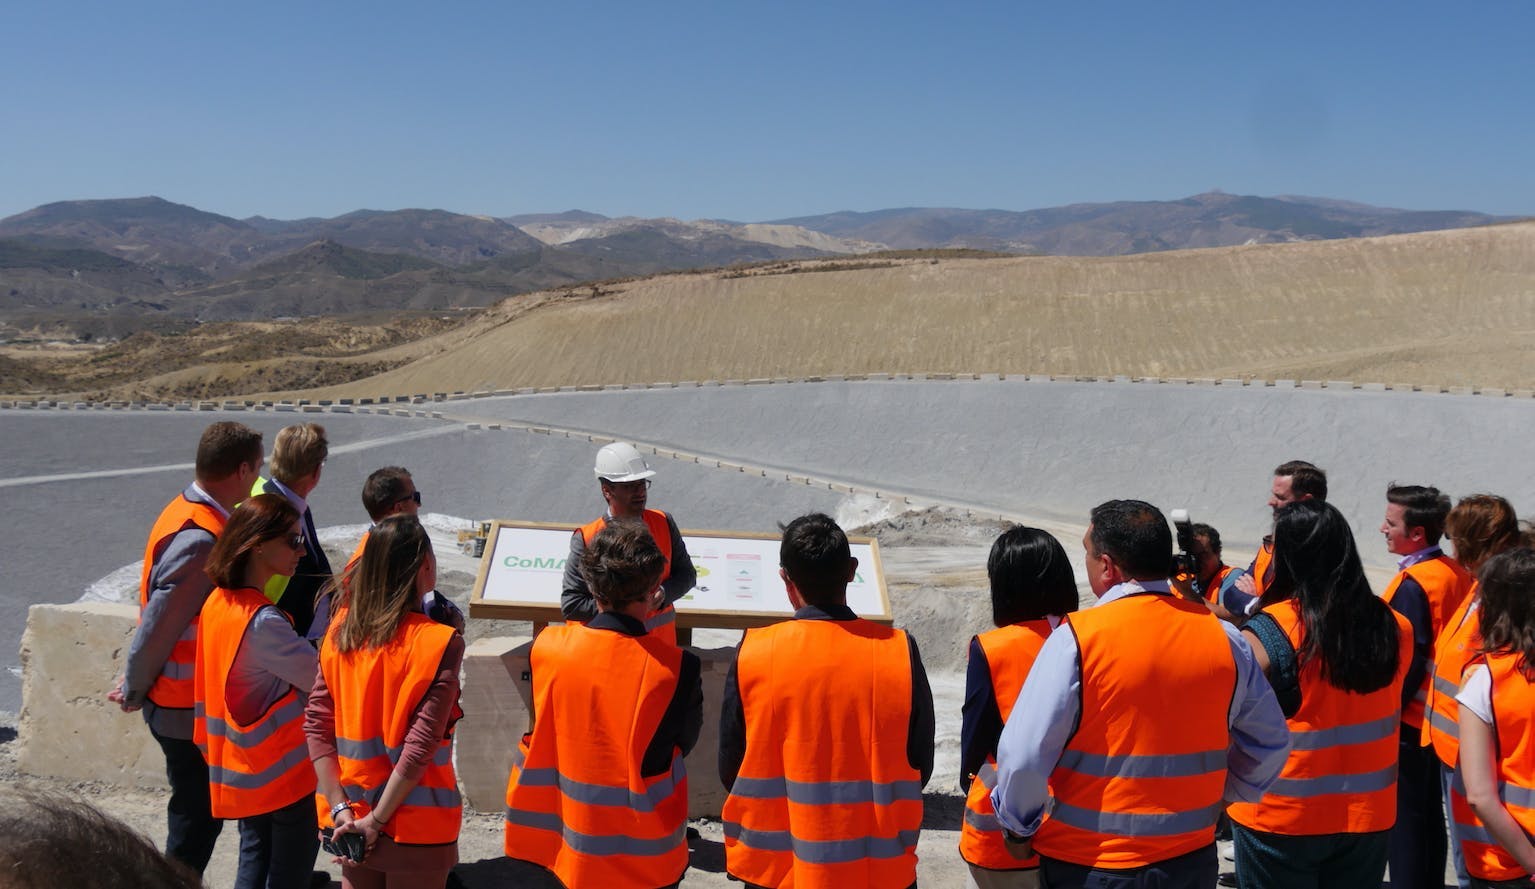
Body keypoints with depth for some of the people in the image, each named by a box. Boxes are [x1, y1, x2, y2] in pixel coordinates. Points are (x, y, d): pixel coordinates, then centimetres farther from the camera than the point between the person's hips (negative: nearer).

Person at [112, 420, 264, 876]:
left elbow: (156, 615, 11)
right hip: (188, 709, -9)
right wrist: (134, 694, -8)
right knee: (197, 818, 5)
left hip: (179, 700, 9)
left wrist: (137, 684, 14)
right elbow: (157, 627, -23)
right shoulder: (200, 540, -26)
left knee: (198, 815, 20)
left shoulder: (186, 510, 5)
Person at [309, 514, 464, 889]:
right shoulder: (440, 642, -17)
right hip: (416, 828, -4)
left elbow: (316, 724, -4)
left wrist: (340, 808, -4)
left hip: (354, 817, 5)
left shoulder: (342, 630, -1)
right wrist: (377, 821, -14)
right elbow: (421, 745, -21)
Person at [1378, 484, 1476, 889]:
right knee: (1429, 813, 17)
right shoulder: (1458, 573, 5)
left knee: (1403, 815, 1)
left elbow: (1405, 662, -21)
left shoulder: (1413, 584, -20)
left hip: (1409, 719, -8)